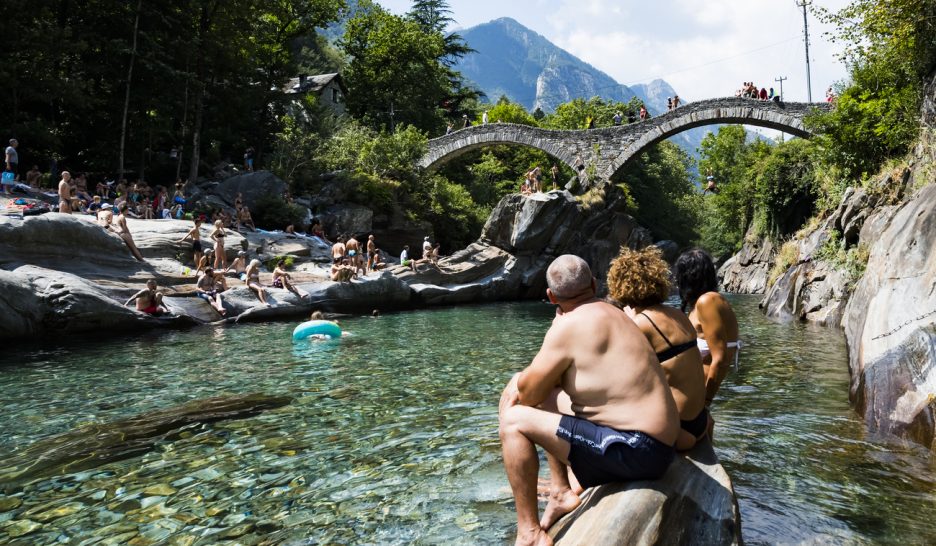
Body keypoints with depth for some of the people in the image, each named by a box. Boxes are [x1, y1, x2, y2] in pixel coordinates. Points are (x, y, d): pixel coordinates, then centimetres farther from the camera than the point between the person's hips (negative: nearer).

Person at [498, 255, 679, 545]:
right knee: (545, 397, 19)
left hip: (635, 451, -9)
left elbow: (529, 393, -9)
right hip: (649, 444, 10)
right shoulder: (608, 314, 12)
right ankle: (561, 493, 21)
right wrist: (523, 384, 6)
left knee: (513, 421, -10)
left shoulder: (569, 325, -16)